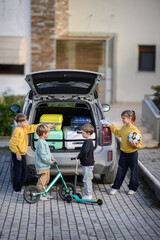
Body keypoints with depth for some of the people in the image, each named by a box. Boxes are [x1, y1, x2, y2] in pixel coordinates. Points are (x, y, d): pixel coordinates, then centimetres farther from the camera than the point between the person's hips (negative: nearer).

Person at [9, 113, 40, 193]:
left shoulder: (25, 128, 6)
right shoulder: (17, 131, -21)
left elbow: (33, 128, 19)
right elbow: (12, 144, -22)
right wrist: (17, 153, -21)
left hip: (22, 154, 9)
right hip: (17, 155, -9)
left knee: (24, 172, 15)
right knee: (18, 171, 1)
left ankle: (20, 187, 28)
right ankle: (16, 189, 14)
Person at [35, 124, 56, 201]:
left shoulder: (44, 142, 11)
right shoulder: (41, 143, -22)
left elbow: (48, 152, 20)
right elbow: (43, 156, -24)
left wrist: (52, 158, 7)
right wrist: (50, 162, -16)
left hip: (46, 166, 11)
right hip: (42, 166, -11)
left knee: (46, 180, 19)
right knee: (41, 181, -1)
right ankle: (39, 195, 9)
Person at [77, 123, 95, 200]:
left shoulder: (88, 142, -21)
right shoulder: (89, 141, 11)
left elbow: (85, 152, -34)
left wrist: (78, 156, -19)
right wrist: (80, 156, 6)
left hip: (87, 164, -10)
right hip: (88, 164, 10)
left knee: (86, 180, -2)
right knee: (88, 179, 17)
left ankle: (88, 195, 5)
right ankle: (88, 194, 25)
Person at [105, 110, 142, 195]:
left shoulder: (135, 130, -16)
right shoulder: (123, 128, 5)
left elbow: (140, 143, -12)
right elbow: (118, 133, 28)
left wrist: (136, 145, -32)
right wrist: (110, 126, 27)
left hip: (132, 154, -5)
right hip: (123, 153, 6)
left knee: (133, 172, 10)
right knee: (120, 171, 11)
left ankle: (133, 188, 24)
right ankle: (115, 187, 19)